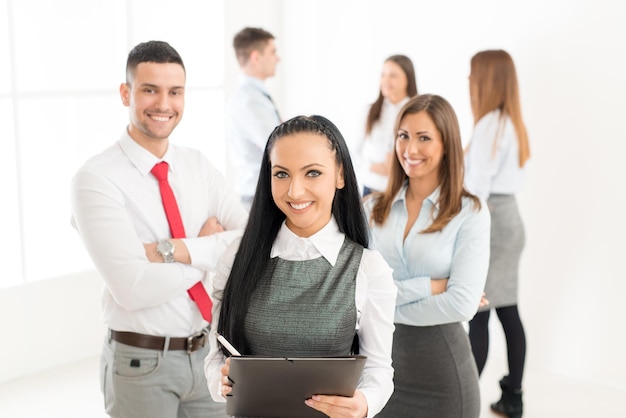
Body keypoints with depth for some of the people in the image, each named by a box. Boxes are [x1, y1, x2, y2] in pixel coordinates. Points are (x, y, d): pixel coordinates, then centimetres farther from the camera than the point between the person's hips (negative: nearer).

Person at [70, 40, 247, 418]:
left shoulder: (199, 166, 2)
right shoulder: (96, 179, -14)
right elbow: (134, 288, -23)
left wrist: (174, 250, -21)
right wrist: (212, 250, -12)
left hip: (209, 353, 4)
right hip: (142, 361, -4)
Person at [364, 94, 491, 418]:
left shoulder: (470, 212, -8)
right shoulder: (373, 208, 2)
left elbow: (463, 304, -17)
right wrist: (428, 287, -15)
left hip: (442, 370, -3)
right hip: (379, 361, 3)